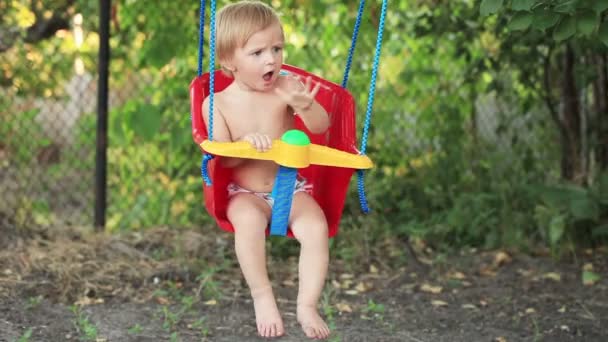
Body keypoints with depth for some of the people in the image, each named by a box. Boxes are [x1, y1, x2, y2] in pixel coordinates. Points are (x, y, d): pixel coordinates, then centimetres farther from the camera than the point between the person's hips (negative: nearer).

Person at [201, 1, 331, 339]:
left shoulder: (286, 87, -4)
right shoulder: (218, 103, -4)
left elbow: (322, 126, -12)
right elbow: (221, 157, -6)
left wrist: (304, 104, -33)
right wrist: (244, 143, -27)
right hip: (246, 193, -1)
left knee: (316, 227, -26)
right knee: (249, 219, -35)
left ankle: (308, 305, -17)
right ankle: (262, 296, -19)